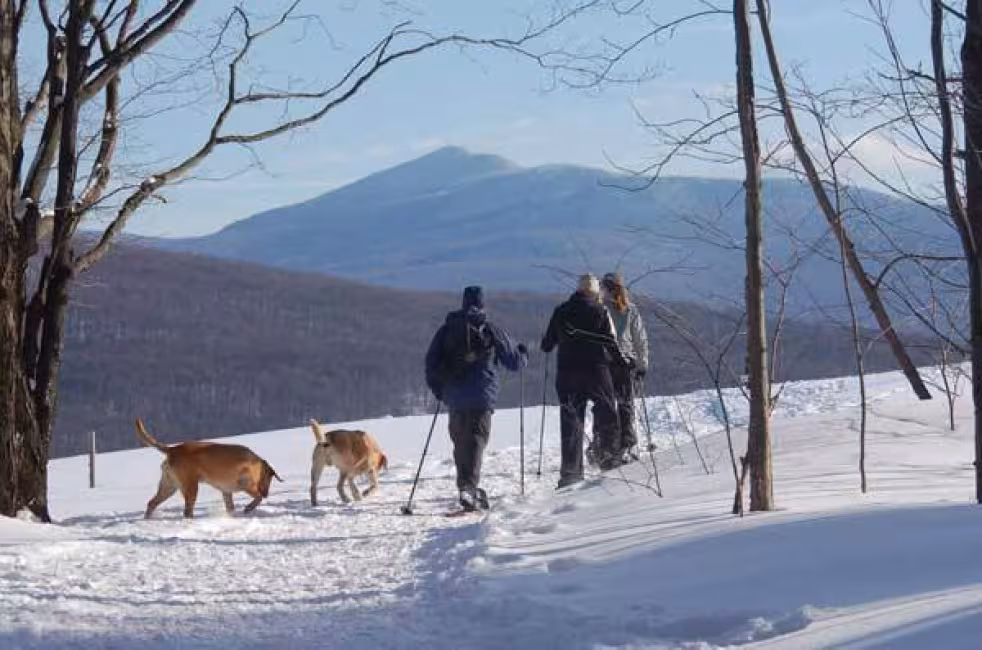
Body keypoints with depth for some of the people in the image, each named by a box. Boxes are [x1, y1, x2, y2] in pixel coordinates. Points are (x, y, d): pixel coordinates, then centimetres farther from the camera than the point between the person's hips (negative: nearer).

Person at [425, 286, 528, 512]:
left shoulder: (446, 329, 9)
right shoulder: (491, 330, 1)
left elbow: (431, 362, 8)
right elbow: (515, 361, 8)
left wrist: (438, 388, 21)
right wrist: (523, 354, 31)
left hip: (453, 396, 3)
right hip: (481, 396, -3)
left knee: (460, 442, 14)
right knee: (476, 440, -7)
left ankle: (468, 487, 20)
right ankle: (468, 486, -23)